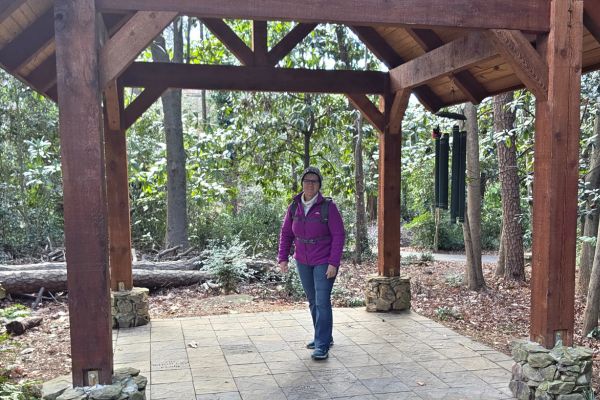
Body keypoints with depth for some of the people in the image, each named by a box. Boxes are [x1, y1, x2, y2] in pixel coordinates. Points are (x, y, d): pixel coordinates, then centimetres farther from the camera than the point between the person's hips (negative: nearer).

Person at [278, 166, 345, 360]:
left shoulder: (328, 206, -14)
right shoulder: (294, 206, -1)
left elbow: (339, 235, -14)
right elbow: (286, 233, 6)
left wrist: (333, 263, -18)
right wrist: (283, 258, -2)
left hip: (324, 262, -5)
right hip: (303, 262, 5)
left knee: (322, 302, -8)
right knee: (313, 301, 15)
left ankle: (322, 346, -1)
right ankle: (324, 337, 32)